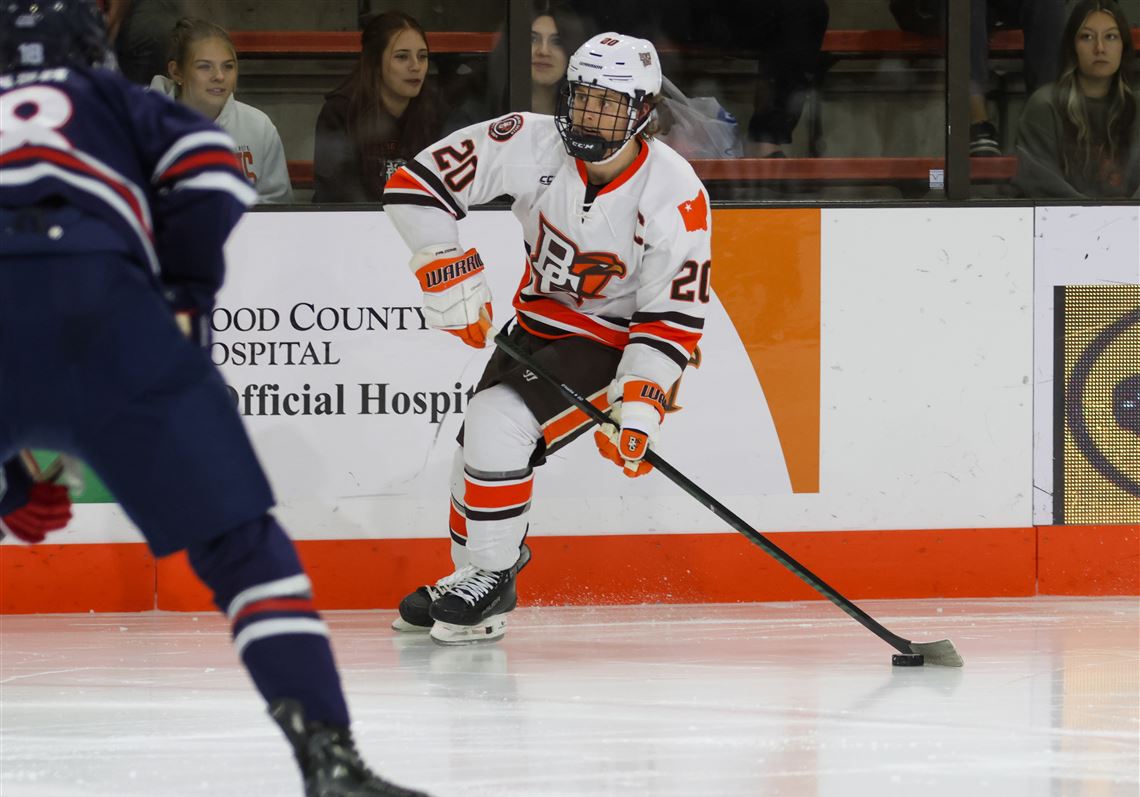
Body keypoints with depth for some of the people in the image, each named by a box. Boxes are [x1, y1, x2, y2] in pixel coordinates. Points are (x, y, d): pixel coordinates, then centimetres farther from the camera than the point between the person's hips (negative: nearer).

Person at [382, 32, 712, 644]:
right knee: (479, 448, 11)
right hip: (538, 324, 6)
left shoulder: (675, 195, -25)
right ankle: (469, 577, 35)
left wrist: (638, 406, -27)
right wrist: (451, 274, -21)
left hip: (614, 343, -5)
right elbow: (414, 185, -16)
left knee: (499, 425, -23)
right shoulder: (533, 145, -19)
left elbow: (673, 313, -19)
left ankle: (493, 578, -7)